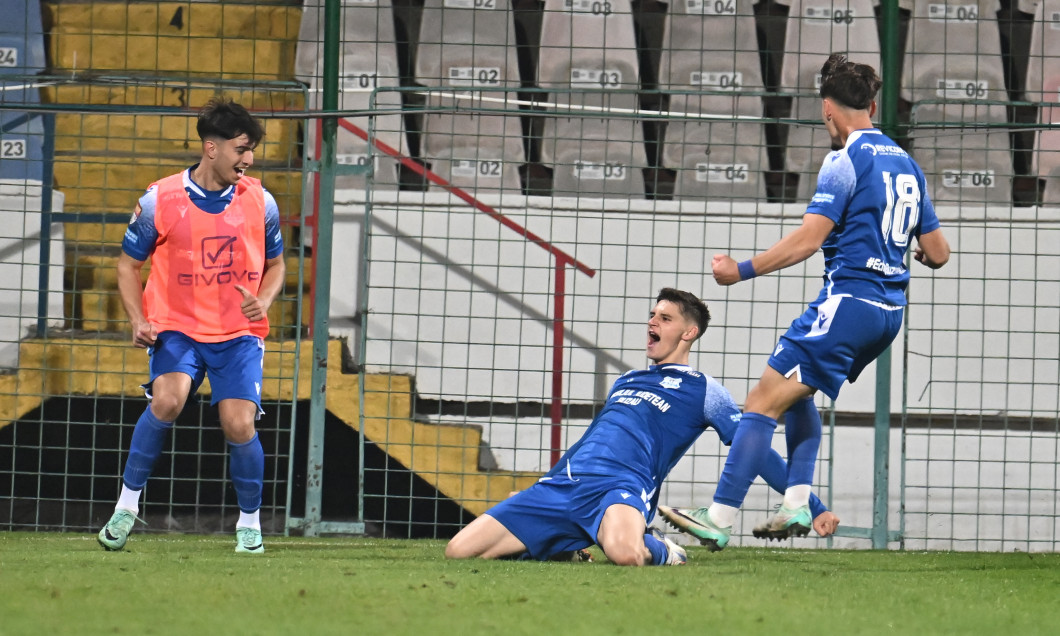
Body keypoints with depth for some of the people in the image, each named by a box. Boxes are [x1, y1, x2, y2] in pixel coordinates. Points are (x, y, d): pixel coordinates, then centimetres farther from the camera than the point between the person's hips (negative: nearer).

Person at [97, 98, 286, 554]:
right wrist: (138, 320, -7)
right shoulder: (160, 200, -5)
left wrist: (264, 300, -5)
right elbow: (128, 264, 7)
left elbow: (274, 264, 16)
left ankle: (249, 523, 11)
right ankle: (127, 506, -12)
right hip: (177, 328, -2)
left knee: (239, 427, -12)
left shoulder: (260, 202, 1)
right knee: (168, 399, -28)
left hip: (239, 333, 2)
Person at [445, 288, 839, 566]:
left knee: (625, 553, -45)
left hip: (624, 486, -6)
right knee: (459, 551, -12)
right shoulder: (625, 382, 32)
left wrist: (814, 506, 5)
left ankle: (658, 551, -7)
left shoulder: (701, 389, 14)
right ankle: (560, 546, 11)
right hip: (561, 486, 6)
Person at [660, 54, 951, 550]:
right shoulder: (906, 164, 15)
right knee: (795, 387, 26)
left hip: (848, 301, -9)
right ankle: (797, 505, 13)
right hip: (889, 310, 9)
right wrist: (909, 246, 40)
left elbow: (807, 239, -16)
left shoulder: (846, 161, -8)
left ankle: (717, 521, -16)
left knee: (763, 401, -9)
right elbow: (937, 253, 18)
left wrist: (742, 271, -11)